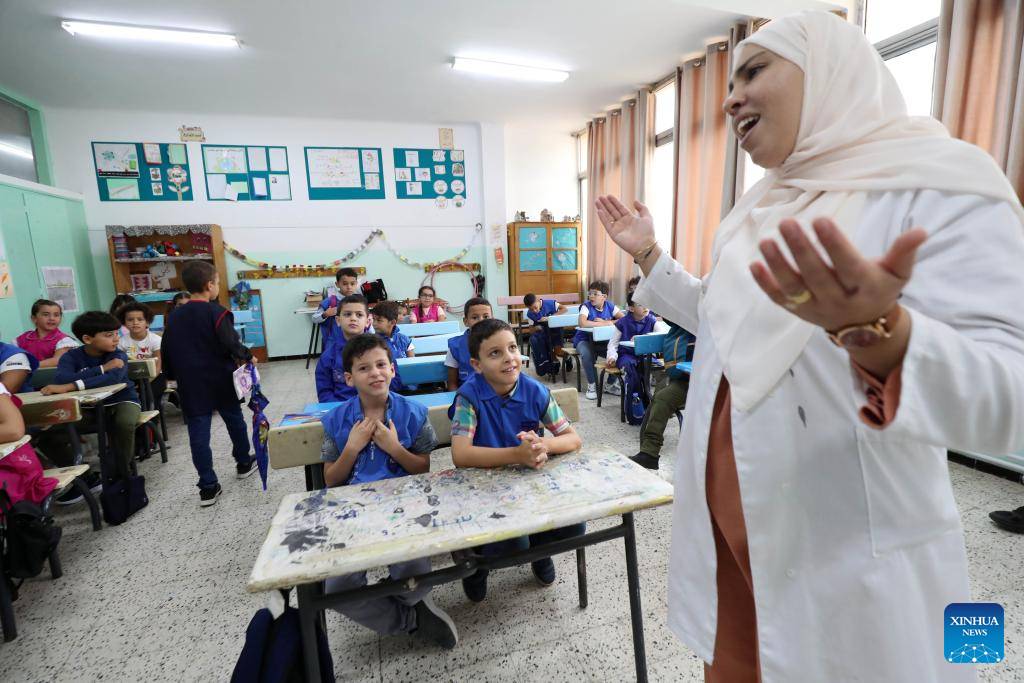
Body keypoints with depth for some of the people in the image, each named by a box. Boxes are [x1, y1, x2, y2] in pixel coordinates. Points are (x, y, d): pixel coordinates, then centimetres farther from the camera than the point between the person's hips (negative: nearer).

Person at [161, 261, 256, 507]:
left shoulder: (176, 315, 7)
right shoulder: (216, 312, -12)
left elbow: (166, 350, 13)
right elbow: (230, 344, -22)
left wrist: (174, 376, 23)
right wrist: (247, 356, -5)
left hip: (191, 385, 4)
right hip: (220, 381, -4)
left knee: (198, 433, 4)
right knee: (235, 420, 17)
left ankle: (208, 486, 5)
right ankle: (244, 463, 34)